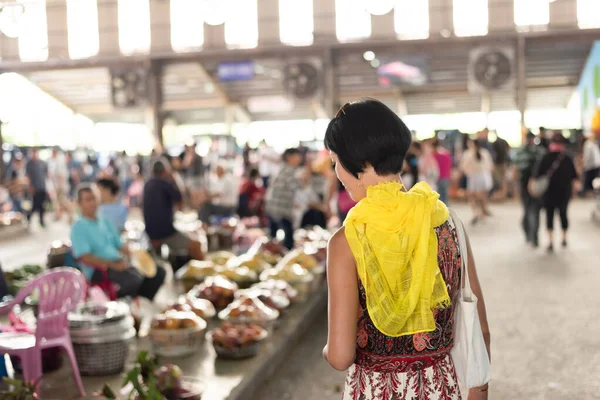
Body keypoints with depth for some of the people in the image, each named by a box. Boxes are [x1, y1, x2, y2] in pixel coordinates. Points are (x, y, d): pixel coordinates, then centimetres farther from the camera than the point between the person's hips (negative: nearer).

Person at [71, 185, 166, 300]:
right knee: (134, 279, -35)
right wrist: (113, 265, -20)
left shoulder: (106, 223, 21)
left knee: (158, 271, -9)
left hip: (119, 264, 8)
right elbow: (85, 258, -13)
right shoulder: (78, 228, -1)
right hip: (99, 270, -7)